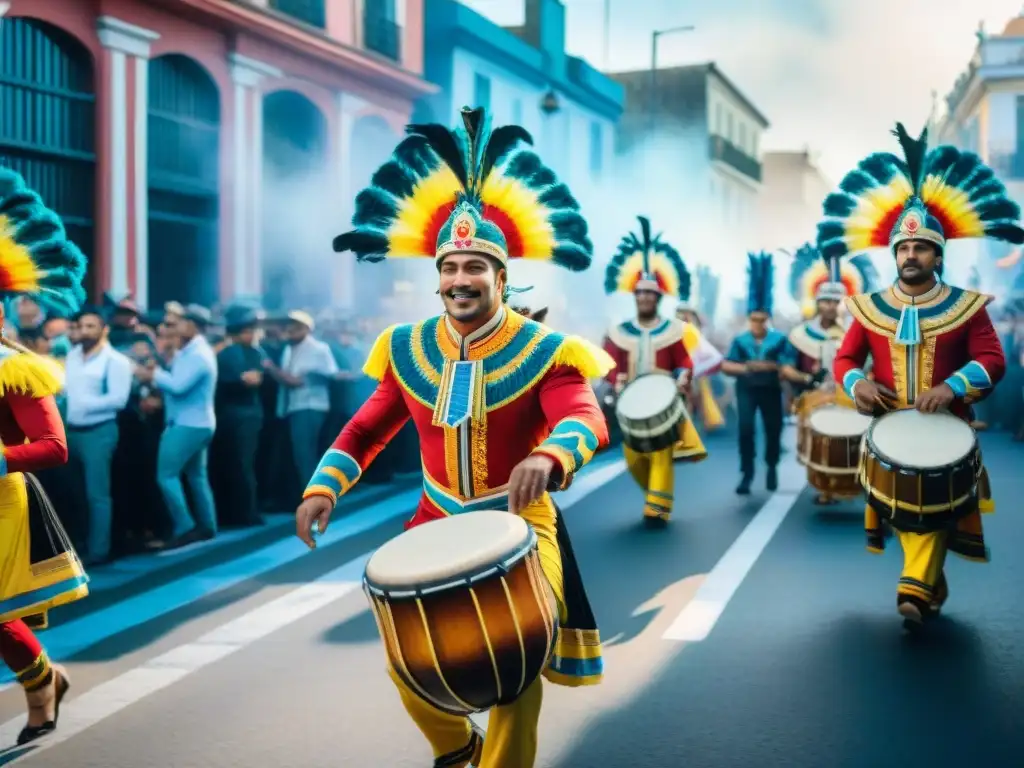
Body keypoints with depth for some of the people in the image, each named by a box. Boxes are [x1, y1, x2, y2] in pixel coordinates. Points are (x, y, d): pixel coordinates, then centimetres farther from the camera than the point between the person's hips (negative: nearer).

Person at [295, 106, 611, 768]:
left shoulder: (543, 351, -13)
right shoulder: (410, 351, -1)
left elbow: (588, 420, -30)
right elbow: (368, 428, 6)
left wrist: (547, 458, -52)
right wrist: (323, 487, -10)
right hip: (436, 521, 4)